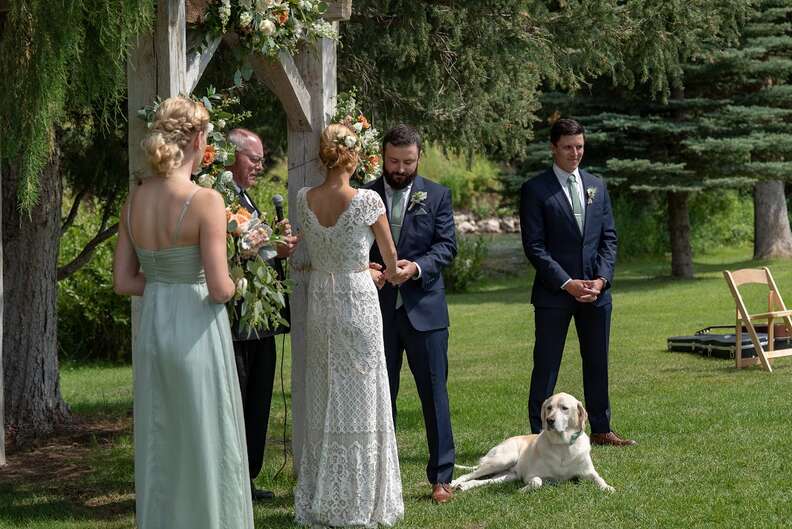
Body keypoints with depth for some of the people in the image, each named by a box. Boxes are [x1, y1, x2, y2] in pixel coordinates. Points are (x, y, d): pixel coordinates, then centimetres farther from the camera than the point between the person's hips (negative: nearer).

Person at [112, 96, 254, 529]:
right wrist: (228, 283, 3)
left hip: (151, 329, 6)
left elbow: (123, 282, 5)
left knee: (159, 446, 15)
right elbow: (220, 289, -18)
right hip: (196, 333, -6)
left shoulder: (134, 200, 3)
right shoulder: (206, 201, -16)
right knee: (206, 446, 6)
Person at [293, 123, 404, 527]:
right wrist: (390, 272, 25)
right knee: (359, 402, 4)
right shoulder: (367, 200, -13)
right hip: (357, 301, -4)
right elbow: (389, 254, 1)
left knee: (322, 402, 13)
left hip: (319, 301, 5)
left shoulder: (304, 199, -1)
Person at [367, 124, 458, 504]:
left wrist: (416, 267, -20)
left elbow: (446, 245, -3)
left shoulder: (437, 195, 4)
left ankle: (441, 476, 7)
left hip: (423, 306, -1)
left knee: (434, 392, 1)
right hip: (378, 308, 1)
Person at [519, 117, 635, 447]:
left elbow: (608, 238, 10)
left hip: (596, 291, 5)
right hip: (553, 293, -5)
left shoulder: (597, 187, 12)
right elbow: (534, 246, -9)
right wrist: (566, 283, -15)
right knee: (546, 366, -1)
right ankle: (540, 435, 4)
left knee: (597, 362, 12)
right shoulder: (535, 190, -4)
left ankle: (600, 429, 23)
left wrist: (602, 278, -6)